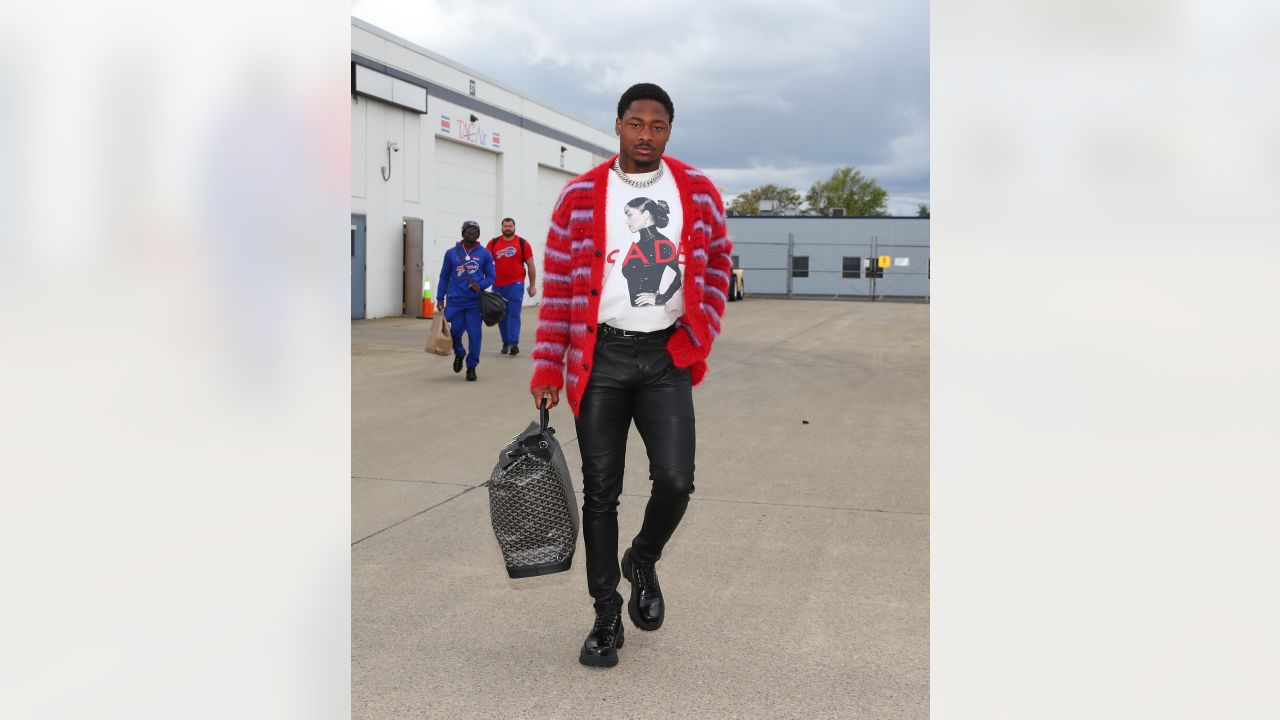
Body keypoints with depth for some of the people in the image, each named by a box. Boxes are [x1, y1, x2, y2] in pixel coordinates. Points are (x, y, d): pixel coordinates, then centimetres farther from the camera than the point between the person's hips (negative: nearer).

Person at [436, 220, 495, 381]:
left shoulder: (485, 254, 5)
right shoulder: (451, 253, 7)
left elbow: (491, 276, 8)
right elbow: (444, 277, 11)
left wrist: (480, 285, -12)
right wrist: (440, 299, 6)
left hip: (475, 302, -1)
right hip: (455, 301, 1)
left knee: (474, 334, -5)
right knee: (454, 331, 0)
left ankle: (472, 366, 10)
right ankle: (459, 354, 32)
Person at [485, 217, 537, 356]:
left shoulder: (522, 243, 1)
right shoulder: (493, 243, 7)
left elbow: (530, 266, 4)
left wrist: (532, 286, 3)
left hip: (516, 284, -3)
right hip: (498, 286, 3)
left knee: (514, 314, -10)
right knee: (501, 316, 10)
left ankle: (514, 343, -15)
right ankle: (506, 343, 21)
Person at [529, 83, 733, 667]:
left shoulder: (699, 192, 5)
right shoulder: (580, 196, 1)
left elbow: (718, 260, 16)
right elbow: (557, 283, 2)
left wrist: (702, 331, 4)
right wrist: (547, 366, -1)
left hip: (667, 358, 1)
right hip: (600, 358, 0)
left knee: (675, 482, -10)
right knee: (601, 492, 4)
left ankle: (643, 561, 24)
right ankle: (606, 616, 18)